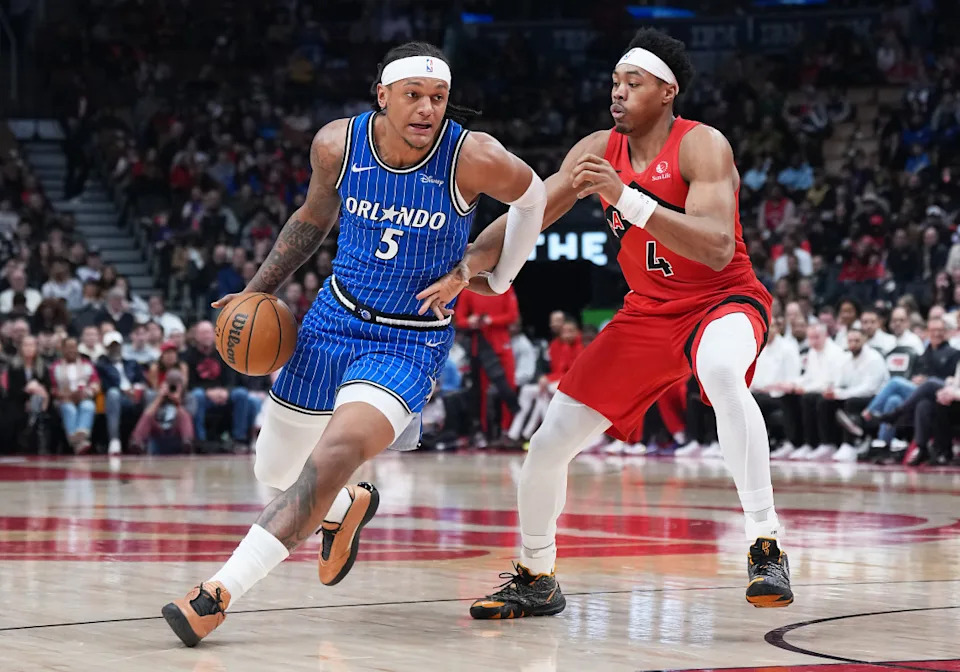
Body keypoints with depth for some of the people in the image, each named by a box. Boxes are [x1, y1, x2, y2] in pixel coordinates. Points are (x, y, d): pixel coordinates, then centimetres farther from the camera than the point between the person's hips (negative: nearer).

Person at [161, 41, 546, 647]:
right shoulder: (338, 145, -10)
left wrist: (499, 279, 8)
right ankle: (348, 508, 51)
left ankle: (220, 592, -29)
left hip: (413, 340, -4)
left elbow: (532, 196, 3)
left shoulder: (474, 158, -20)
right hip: (335, 319, 4)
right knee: (274, 470, 14)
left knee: (337, 451, -29)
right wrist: (260, 289, 4)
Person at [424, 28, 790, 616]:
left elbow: (717, 249, -34)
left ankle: (767, 549, -38)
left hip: (724, 299, -6)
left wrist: (626, 198, -42)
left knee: (722, 372, -43)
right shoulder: (600, 150, -3)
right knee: (550, 443, -1)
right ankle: (536, 580, 23)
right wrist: (472, 258, -20)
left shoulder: (702, 147, -20)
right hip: (648, 311, 6)